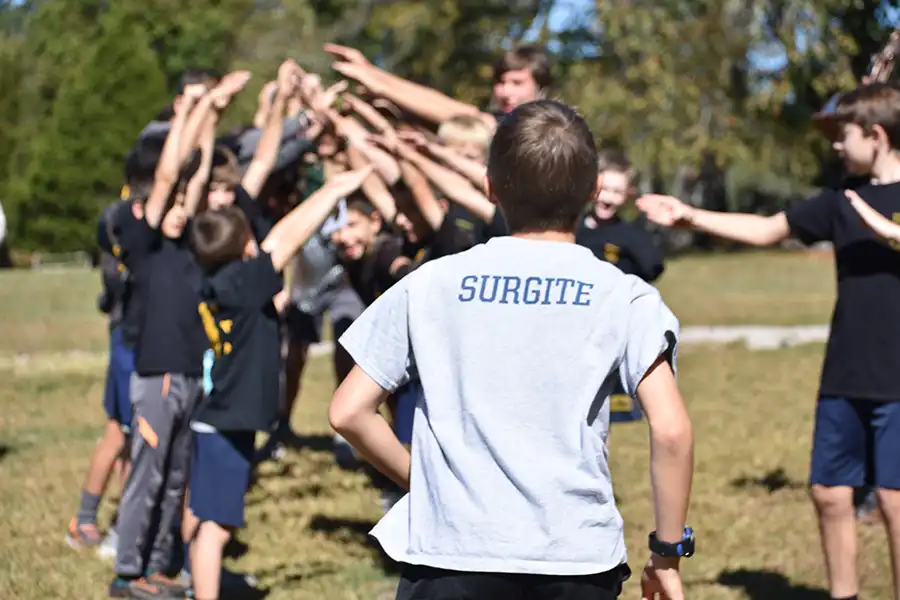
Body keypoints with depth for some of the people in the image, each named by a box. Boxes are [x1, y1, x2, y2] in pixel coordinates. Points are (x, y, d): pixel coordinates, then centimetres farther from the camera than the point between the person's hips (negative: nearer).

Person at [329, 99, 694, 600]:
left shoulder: (430, 285, 4)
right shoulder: (623, 296, 0)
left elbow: (350, 412, 4)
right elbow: (671, 431, -10)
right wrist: (669, 552, 1)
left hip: (450, 554, 0)